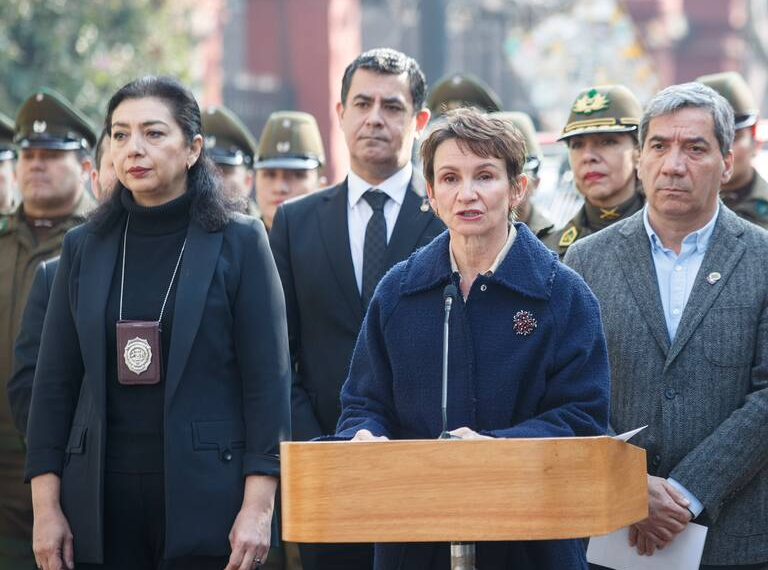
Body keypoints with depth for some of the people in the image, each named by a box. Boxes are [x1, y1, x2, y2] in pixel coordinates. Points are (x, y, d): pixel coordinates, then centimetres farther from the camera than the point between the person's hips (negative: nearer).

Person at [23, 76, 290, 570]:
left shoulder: (240, 242, 1)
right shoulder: (85, 248, 10)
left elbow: (268, 381, -4)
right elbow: (55, 383, 9)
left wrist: (258, 508, -12)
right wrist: (46, 507, 1)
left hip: (206, 499, -3)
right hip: (102, 499, 3)